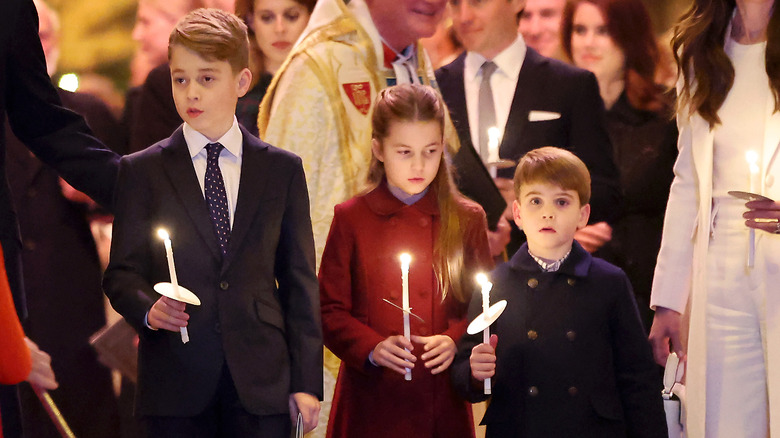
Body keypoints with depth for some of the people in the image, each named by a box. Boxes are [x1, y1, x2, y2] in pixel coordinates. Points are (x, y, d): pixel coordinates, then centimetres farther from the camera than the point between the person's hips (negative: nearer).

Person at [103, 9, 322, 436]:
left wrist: (307, 381, 3)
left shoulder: (283, 170, 9)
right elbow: (122, 272, 5)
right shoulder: (141, 171, 7)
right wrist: (148, 307, -18)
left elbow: (299, 281, 8)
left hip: (262, 385, 1)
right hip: (175, 384, -1)